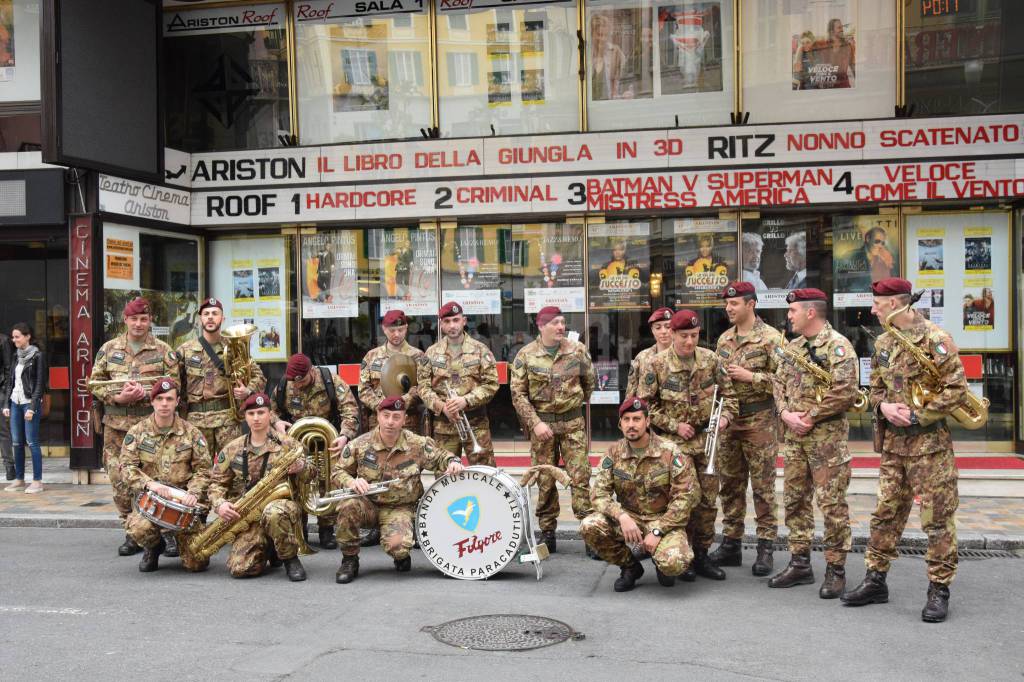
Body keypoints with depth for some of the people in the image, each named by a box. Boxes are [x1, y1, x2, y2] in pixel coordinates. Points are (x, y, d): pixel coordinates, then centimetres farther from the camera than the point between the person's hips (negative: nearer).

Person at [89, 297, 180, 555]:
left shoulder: (163, 351, 4)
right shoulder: (109, 349, 10)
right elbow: (95, 383, 10)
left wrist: (145, 393, -15)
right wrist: (117, 398, -8)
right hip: (117, 426, 3)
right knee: (121, 481, 4)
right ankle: (132, 534, 15)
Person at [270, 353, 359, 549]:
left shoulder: (331, 381, -14)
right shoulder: (283, 386, -4)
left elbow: (350, 409, -18)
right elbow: (271, 410, 12)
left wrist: (345, 436, -32)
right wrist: (276, 422, -12)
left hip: (329, 442, -2)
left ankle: (326, 530, 6)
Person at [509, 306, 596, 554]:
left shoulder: (577, 350, 1)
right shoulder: (526, 355, -3)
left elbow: (590, 382, 15)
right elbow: (518, 393, -4)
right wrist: (535, 422, -12)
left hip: (573, 422, 0)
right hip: (541, 423, 0)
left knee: (580, 476, -4)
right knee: (544, 480, 6)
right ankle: (547, 533, 16)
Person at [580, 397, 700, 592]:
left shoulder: (669, 451, -12)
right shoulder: (614, 453, -3)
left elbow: (686, 496, -14)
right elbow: (599, 493, -7)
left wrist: (657, 531, -20)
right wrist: (621, 516, -27)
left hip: (664, 520, -3)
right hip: (628, 518, 3)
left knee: (674, 563, -32)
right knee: (589, 527, -24)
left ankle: (661, 558, 11)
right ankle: (630, 566, 3)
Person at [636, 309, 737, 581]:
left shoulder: (710, 360, 3)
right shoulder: (656, 365, -8)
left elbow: (728, 392, 12)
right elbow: (646, 404, -5)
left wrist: (725, 416, -7)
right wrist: (674, 425, -11)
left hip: (706, 439, 4)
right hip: (675, 442, -4)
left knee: (708, 499, 7)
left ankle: (702, 555, 19)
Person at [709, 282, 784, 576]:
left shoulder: (771, 338, -8)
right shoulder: (724, 339, 13)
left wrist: (750, 376, -18)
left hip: (759, 419, -6)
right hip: (727, 419, 7)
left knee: (763, 486, -1)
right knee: (729, 484, 11)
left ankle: (765, 549, 6)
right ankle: (731, 544, 20)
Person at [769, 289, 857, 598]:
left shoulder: (838, 346, -11)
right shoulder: (792, 347, 14)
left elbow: (845, 392, -19)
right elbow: (779, 383, 14)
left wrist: (809, 417, -14)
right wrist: (786, 414, -4)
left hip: (827, 435, -8)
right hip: (794, 435, 8)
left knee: (832, 503, -3)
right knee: (795, 500, 12)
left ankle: (835, 570, 6)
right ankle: (800, 564, 22)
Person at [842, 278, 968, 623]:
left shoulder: (935, 339, -12)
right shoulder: (883, 343, 11)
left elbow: (956, 389, -14)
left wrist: (916, 416, -16)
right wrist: (883, 406, -3)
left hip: (929, 443, -7)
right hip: (893, 443, 7)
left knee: (937, 517, 1)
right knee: (886, 513, 12)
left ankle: (939, 590, 10)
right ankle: (876, 581, 21)